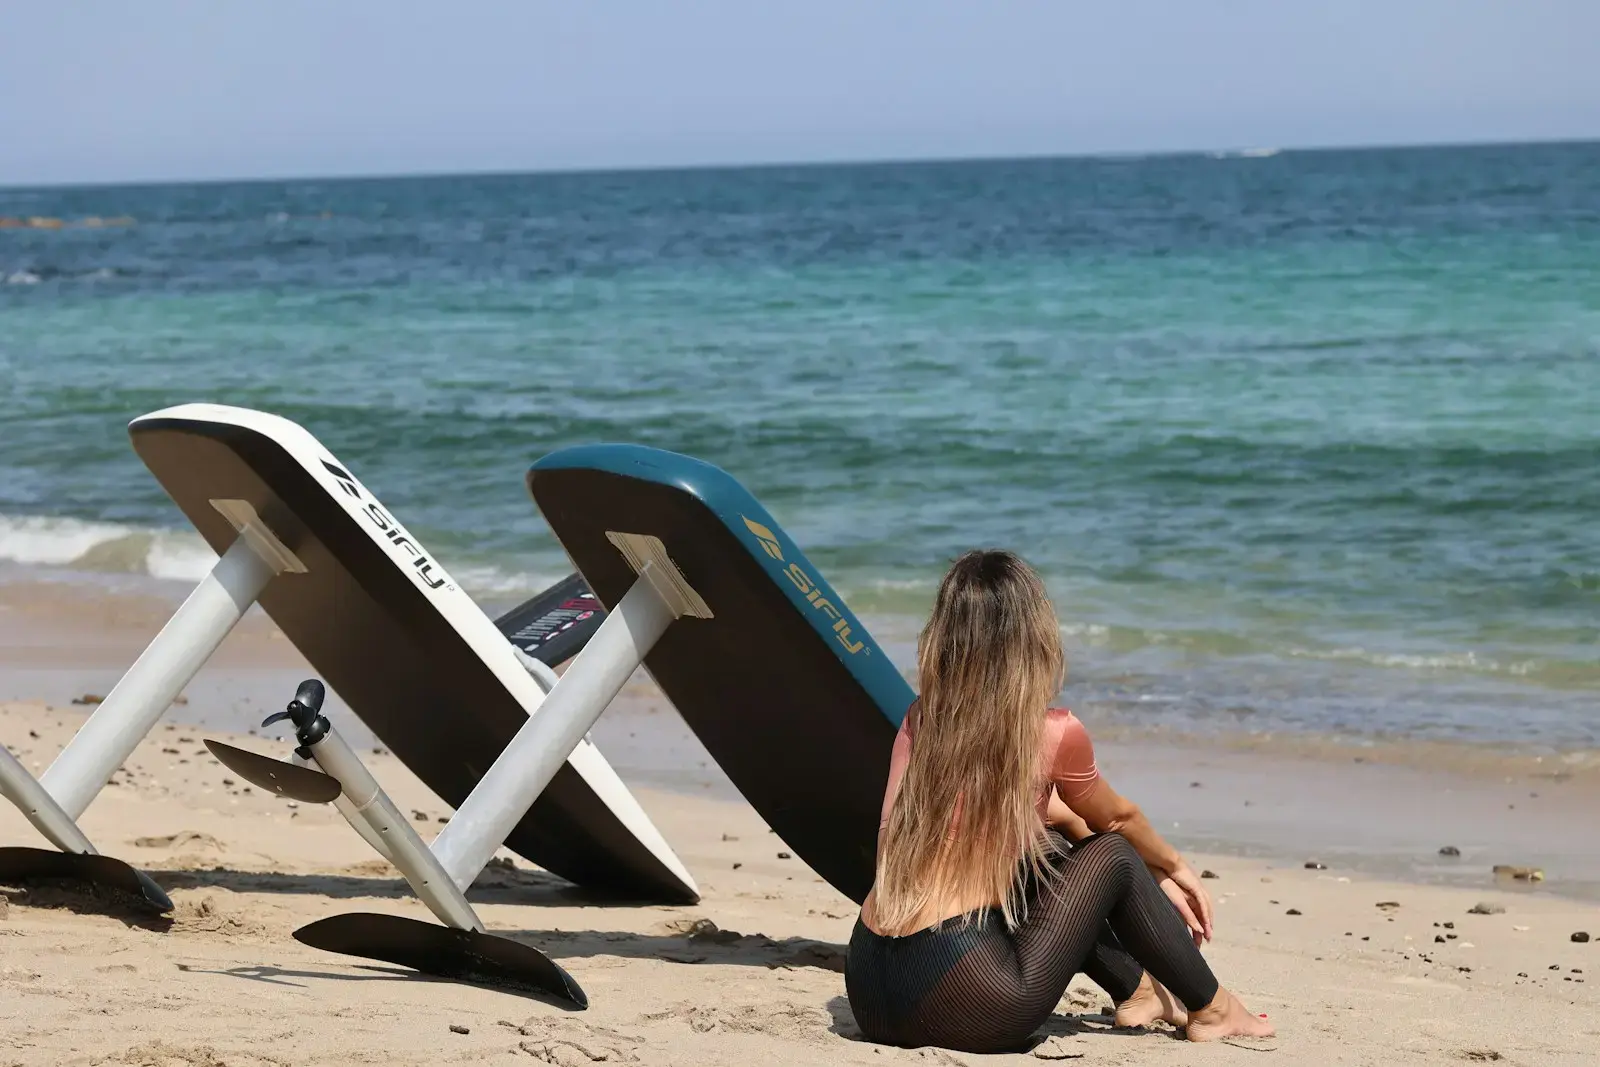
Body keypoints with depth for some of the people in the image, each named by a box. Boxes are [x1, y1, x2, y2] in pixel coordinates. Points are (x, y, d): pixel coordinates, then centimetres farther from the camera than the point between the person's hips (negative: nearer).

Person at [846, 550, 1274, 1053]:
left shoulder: (919, 723, 10)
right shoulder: (1053, 733, -7)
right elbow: (1116, 819, 15)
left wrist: (1153, 878, 37)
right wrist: (1174, 868, 38)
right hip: (962, 1009, -6)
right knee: (1112, 856, 13)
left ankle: (1137, 990, 42)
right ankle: (1211, 1009, 28)